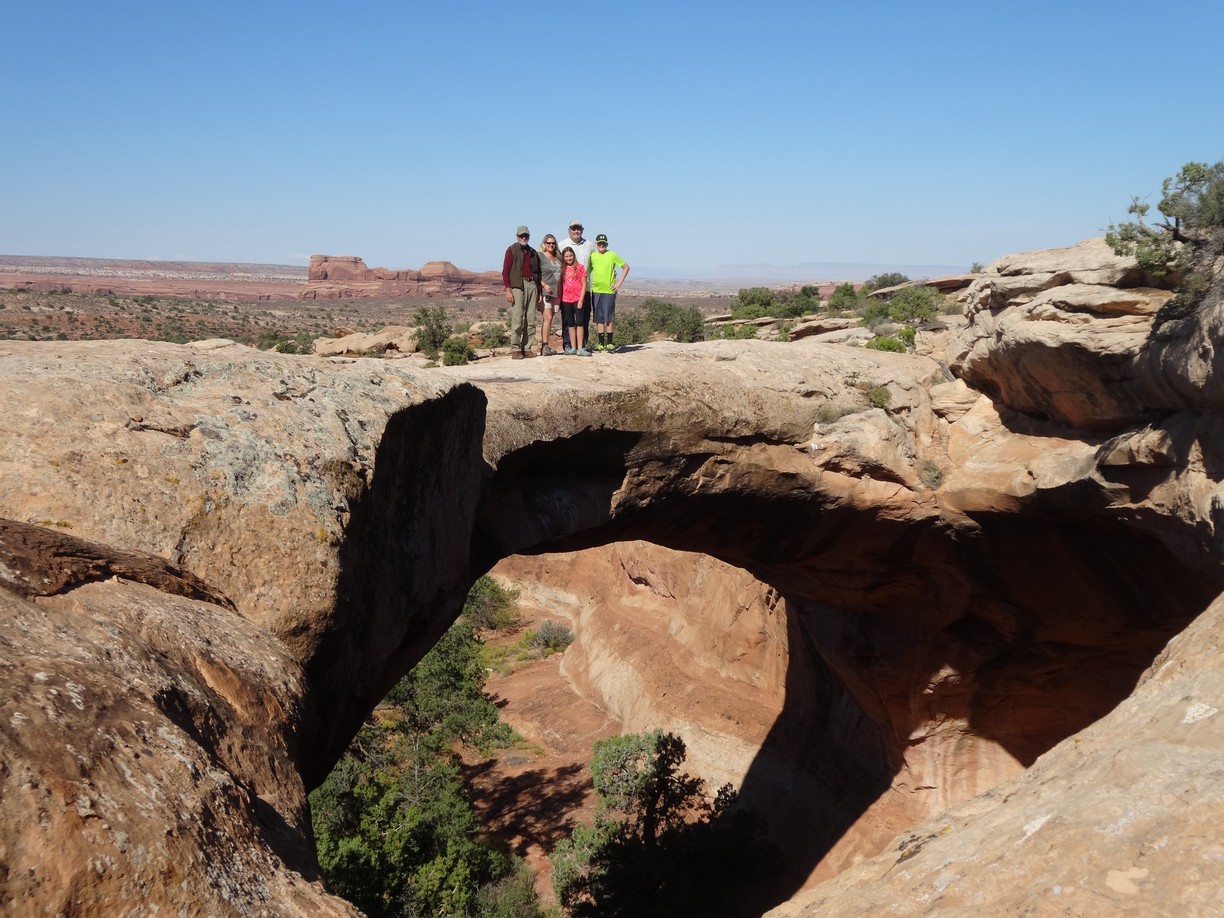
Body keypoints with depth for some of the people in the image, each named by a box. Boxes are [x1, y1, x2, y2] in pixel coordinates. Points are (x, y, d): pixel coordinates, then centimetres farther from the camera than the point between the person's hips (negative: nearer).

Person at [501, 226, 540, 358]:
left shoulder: (533, 252, 20)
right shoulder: (511, 250, 5)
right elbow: (505, 271, -2)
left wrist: (539, 290, 13)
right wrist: (508, 290, -11)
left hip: (532, 285, 5)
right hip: (517, 286, -5)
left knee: (531, 320, 2)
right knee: (517, 319, -10)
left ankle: (526, 348, 6)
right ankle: (515, 350, -8)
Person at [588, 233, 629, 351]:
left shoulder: (612, 255, -2)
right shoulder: (592, 256, 8)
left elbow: (626, 267, 2)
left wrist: (619, 282, -3)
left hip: (609, 291, -4)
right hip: (596, 291, 4)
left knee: (609, 318, -3)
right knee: (599, 318, 6)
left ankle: (609, 343, 3)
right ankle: (601, 343, 12)